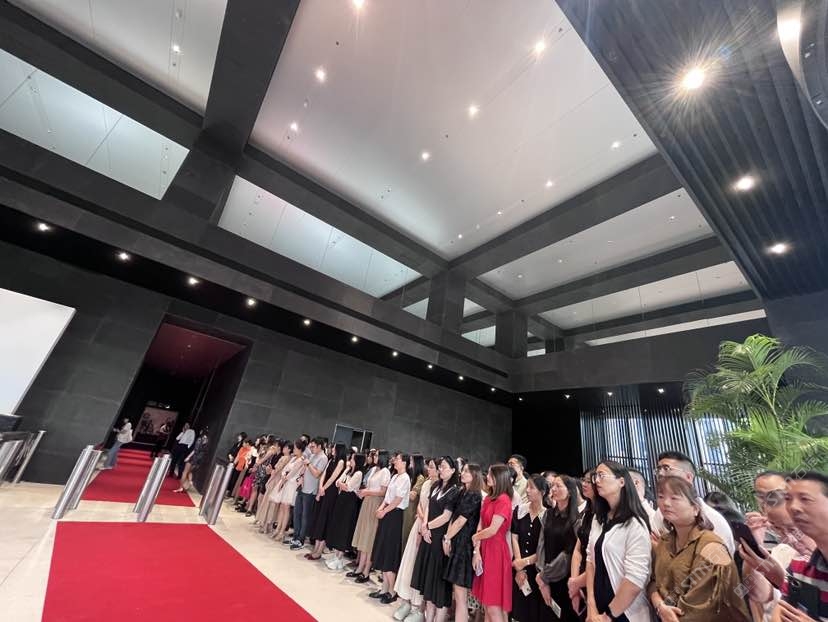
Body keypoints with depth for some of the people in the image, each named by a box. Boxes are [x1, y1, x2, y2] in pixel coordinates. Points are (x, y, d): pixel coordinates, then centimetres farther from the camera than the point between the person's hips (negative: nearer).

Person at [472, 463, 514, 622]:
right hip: (485, 551, 8)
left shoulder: (504, 500, -17)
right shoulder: (488, 499, 9)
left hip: (496, 552, -8)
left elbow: (492, 530, -19)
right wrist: (477, 551, -4)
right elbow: (481, 526, 6)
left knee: (494, 606, 1)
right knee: (487, 603, 17)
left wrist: (474, 538, -3)